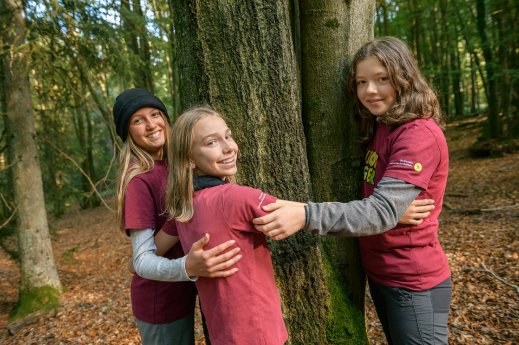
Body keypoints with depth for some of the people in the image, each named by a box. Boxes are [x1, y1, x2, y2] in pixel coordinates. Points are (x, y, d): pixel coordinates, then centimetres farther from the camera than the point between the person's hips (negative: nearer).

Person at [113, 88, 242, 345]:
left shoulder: (169, 165, -1)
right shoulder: (139, 180, -24)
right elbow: (143, 261, -28)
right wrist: (188, 268, -45)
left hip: (181, 291, 7)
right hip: (160, 300, -7)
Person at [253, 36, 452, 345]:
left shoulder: (420, 134, -22)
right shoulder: (379, 128, 5)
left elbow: (384, 211, -31)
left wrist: (306, 215, -42)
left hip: (413, 284, -8)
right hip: (380, 274, 8)